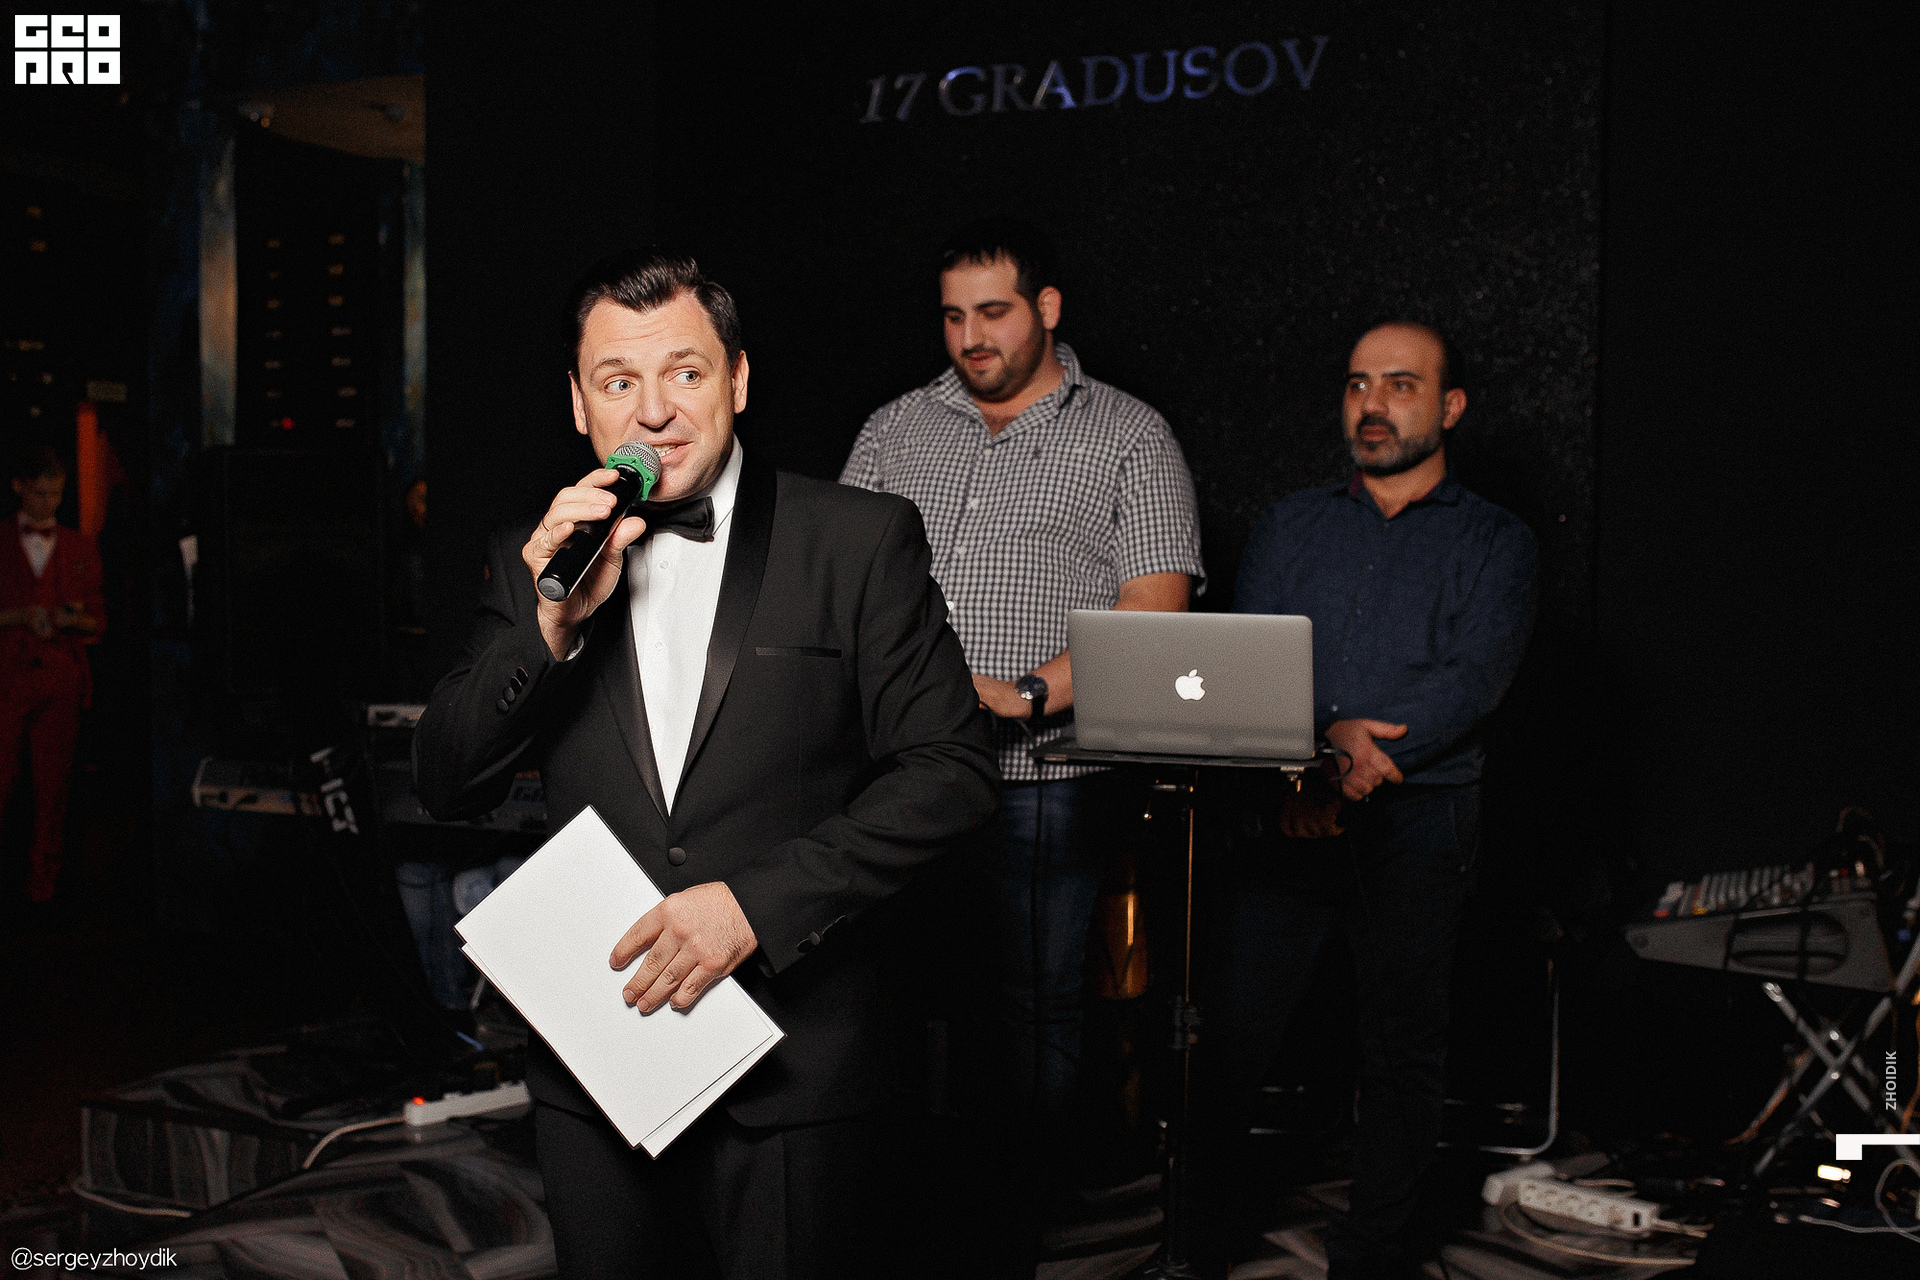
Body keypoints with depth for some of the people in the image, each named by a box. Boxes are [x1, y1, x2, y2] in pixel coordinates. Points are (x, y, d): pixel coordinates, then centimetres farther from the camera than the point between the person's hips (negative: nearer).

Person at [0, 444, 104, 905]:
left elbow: (98, 620, 13)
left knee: (52, 781, 2)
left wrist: (76, 620, -7)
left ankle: (43, 878, 9)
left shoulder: (80, 547, 13)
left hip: (62, 678, 2)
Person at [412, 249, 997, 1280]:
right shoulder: (533, 561, 5)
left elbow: (951, 770, -7)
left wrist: (757, 903, -16)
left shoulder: (861, 541, -4)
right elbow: (447, 789, 1)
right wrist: (551, 624, -15)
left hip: (791, 1072, -2)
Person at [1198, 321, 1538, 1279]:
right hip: (1289, 814, 2)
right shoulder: (1290, 525, 16)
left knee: (1402, 1045, 3)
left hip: (1416, 817, -2)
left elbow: (1473, 680, -7)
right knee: (1233, 1029, -2)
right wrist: (1325, 733, -16)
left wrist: (1350, 776, -18)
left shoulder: (1491, 541, 7)